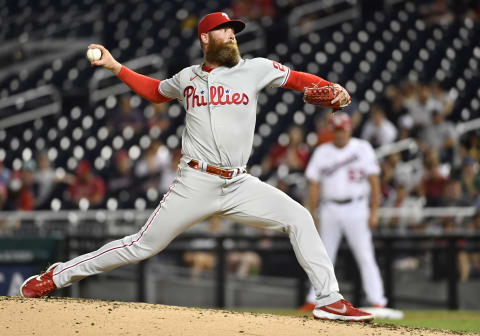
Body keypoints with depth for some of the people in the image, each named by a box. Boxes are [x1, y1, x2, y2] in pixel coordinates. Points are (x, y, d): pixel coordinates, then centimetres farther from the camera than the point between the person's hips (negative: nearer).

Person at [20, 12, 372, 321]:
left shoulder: (255, 69, 6)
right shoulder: (187, 78, 10)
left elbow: (297, 78, 4)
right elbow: (155, 90, 29)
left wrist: (333, 89, -15)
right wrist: (115, 67, 21)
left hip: (239, 185, 1)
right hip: (195, 184, -1)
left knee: (299, 218, -14)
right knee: (143, 245, -2)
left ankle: (329, 300, -10)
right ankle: (58, 275, 10)